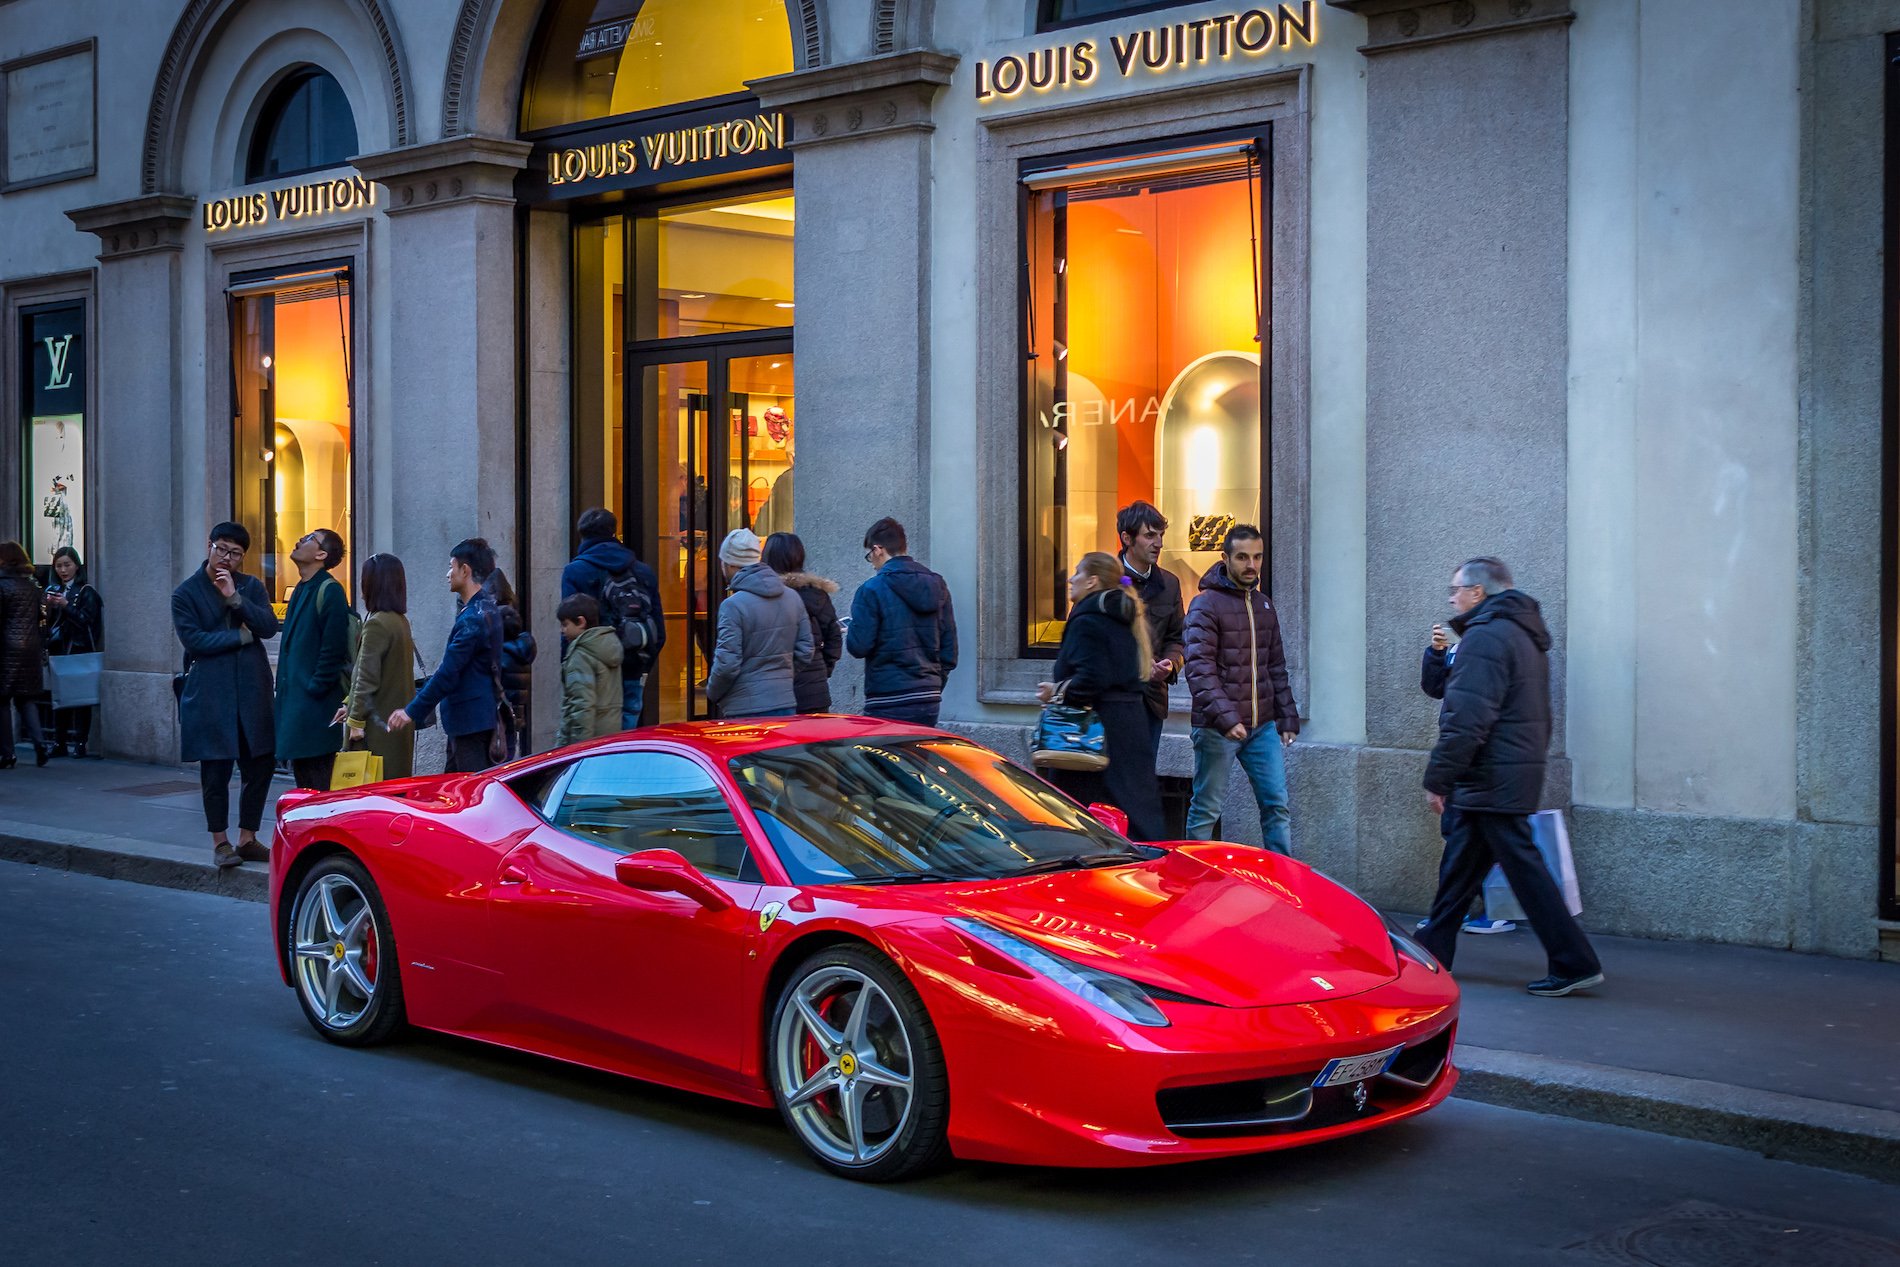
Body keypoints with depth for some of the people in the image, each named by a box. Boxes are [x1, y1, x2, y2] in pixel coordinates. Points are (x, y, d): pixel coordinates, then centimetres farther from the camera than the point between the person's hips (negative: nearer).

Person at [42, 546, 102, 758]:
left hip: (79, 651, -5)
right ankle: (59, 742, 8)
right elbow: (47, 623, 15)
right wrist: (49, 607, -4)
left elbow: (87, 622, -9)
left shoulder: (86, 593, 0)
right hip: (58, 650, 5)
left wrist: (65, 606, -15)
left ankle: (79, 742, -3)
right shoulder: (53, 590, 15)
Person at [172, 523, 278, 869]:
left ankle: (247, 839, 16)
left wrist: (236, 598, -14)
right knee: (216, 769, -1)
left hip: (252, 689, 3)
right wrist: (242, 636, -7)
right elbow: (192, 639, -10)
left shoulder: (251, 586, 10)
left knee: (260, 765, 4)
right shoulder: (186, 593, 1)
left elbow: (269, 627, -4)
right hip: (210, 693, -3)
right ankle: (220, 843, 11)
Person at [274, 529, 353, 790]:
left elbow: (334, 648, -17)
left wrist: (314, 689, -17)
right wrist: (283, 692, 15)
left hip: (317, 705, -9)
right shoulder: (301, 590, 17)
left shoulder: (329, 590, -11)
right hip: (294, 703, 9)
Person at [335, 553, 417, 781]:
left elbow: (367, 679, -17)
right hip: (397, 720, 9)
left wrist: (356, 720, -13)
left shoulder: (376, 624, -15)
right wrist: (350, 705, 20)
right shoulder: (401, 621, 12)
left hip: (379, 724, -9)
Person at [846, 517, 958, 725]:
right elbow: (949, 647, 13)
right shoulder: (937, 586, 11)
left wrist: (850, 633, 11)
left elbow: (859, 646, -11)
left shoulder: (871, 590, -9)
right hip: (930, 702, 6)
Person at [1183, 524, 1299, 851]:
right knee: (1206, 810, 1)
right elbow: (1200, 669, -17)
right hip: (1217, 728, -6)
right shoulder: (1206, 605, -8)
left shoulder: (1264, 606, 15)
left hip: (1262, 726, 6)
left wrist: (1287, 718, 15)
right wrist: (1225, 717, -27)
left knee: (1276, 804, 4)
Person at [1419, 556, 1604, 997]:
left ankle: (1575, 964, -4)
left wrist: (1438, 778, -17)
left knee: (1523, 867, -7)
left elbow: (1467, 720, -22)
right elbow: (1537, 716, 23)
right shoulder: (1525, 634, 17)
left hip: (1494, 779, -11)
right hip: (1521, 769, 11)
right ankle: (1430, 955, 22)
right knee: (1459, 865, 15)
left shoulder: (1485, 637, -16)